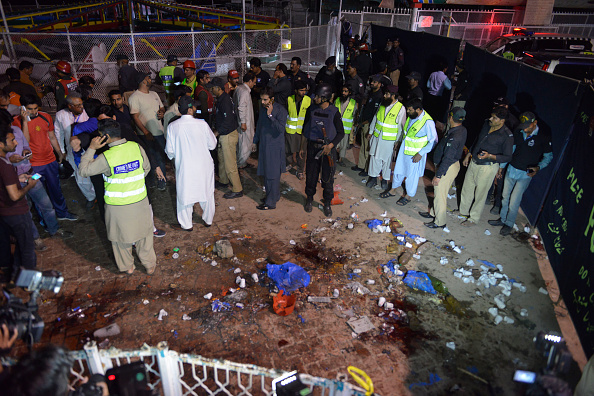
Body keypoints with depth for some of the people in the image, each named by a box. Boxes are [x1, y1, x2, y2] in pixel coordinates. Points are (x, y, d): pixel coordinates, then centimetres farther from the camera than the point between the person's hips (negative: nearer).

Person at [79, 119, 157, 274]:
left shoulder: (106, 157, -21)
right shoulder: (136, 147, -10)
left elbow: (83, 170, -8)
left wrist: (91, 149, -6)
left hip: (117, 205, -3)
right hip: (140, 201, 3)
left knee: (120, 236, 20)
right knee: (144, 232, 20)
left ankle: (127, 267, 37)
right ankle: (149, 264, 34)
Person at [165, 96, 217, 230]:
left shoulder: (172, 126, -11)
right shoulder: (202, 124, -13)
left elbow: (170, 151, -5)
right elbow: (212, 145, -3)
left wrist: (172, 155, 17)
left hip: (185, 167, 0)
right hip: (204, 165, 1)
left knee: (184, 194, 15)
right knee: (207, 192, 19)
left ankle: (186, 224, 27)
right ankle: (208, 220, 36)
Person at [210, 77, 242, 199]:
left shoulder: (225, 100, -22)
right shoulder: (222, 99, 10)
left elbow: (228, 121, -26)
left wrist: (216, 132, -19)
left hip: (228, 135, -11)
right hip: (224, 135, 11)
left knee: (230, 164, -5)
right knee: (222, 159, 24)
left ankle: (237, 190, 4)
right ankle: (223, 181, 43)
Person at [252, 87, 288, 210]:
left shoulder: (280, 110, -14)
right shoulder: (262, 109, 8)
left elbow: (281, 128, -24)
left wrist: (270, 115, -27)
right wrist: (255, 141, 24)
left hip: (275, 146, -7)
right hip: (264, 145, 7)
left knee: (273, 175, -2)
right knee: (266, 172, 15)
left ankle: (271, 202, 5)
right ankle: (274, 196, 30)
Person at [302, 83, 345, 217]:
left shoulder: (334, 112, -10)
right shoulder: (311, 109, -1)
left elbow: (341, 133, -4)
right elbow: (305, 126, 11)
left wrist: (331, 145, -19)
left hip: (328, 148, -2)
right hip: (312, 147, 3)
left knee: (327, 177, 6)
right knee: (311, 175, 12)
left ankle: (327, 203, 22)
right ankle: (309, 199, 32)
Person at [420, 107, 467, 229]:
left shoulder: (454, 137, -30)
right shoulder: (461, 130, 1)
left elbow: (447, 158, -29)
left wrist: (438, 175, -25)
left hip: (447, 168, -10)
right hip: (453, 164, 10)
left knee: (440, 194, 4)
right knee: (438, 191, 24)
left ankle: (440, 222, 18)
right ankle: (434, 213, 42)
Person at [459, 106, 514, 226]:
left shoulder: (507, 136, -19)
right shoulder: (487, 124, 0)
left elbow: (507, 157, -14)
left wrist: (489, 156, -29)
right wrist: (468, 155, 18)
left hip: (488, 167, -7)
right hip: (474, 162, 7)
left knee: (480, 193, 5)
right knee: (467, 188, 17)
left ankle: (473, 218, 22)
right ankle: (463, 212, 37)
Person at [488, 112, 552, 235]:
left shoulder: (543, 137, -14)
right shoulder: (518, 133, -2)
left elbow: (548, 156, -3)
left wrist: (538, 167, -20)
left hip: (525, 174, -4)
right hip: (511, 170, 4)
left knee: (514, 201, -2)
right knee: (505, 197, 14)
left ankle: (509, 224, 17)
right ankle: (502, 219, 32)